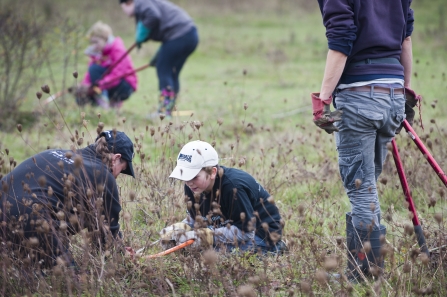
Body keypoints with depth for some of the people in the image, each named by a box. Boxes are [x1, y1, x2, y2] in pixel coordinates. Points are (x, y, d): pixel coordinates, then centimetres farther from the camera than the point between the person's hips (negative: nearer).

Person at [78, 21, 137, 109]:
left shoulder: (118, 50, -16)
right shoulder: (97, 53, 7)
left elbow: (118, 74, -27)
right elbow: (89, 75, -1)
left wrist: (99, 85, -36)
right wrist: (84, 85, -23)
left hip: (125, 87, -7)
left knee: (95, 69, -26)